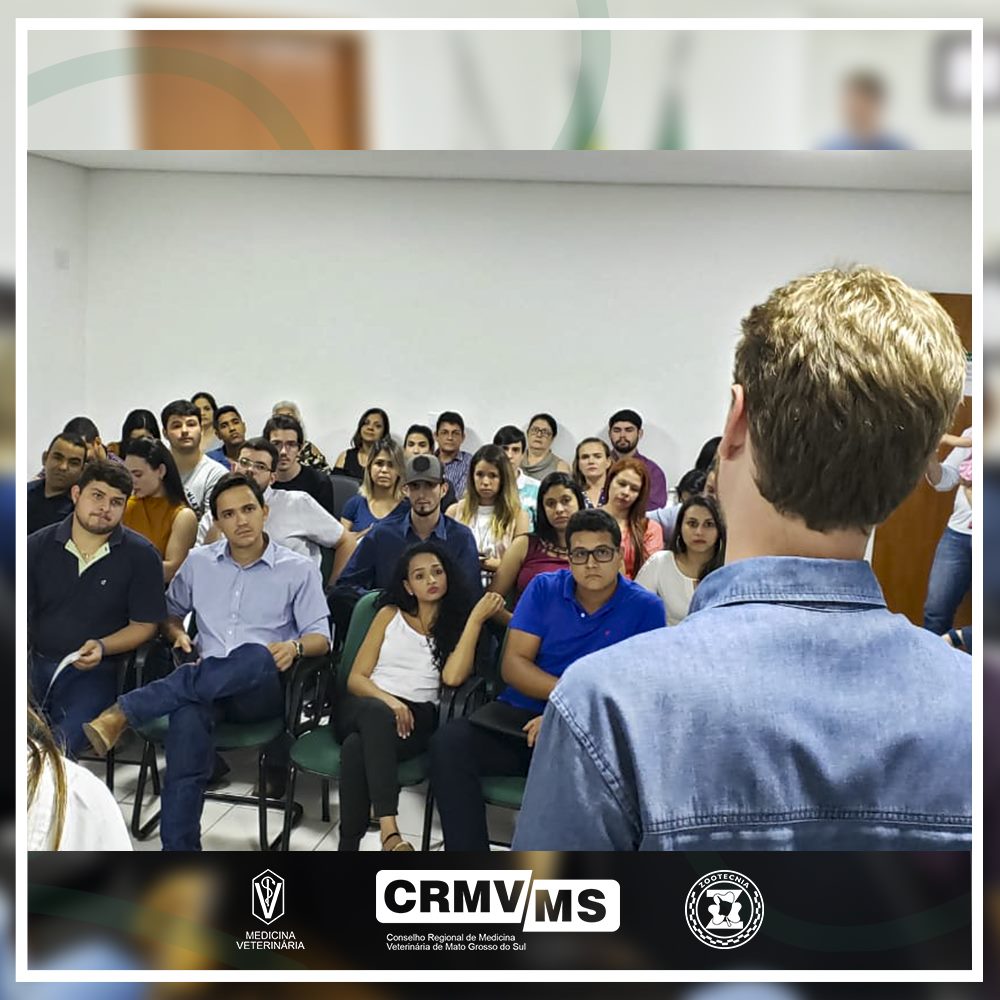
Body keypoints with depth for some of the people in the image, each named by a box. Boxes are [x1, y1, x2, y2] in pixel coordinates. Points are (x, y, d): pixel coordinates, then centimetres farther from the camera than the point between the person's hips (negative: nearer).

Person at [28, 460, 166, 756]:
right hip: (35, 662, 3)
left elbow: (144, 625, 3)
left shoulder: (141, 556, 0)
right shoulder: (38, 546, 8)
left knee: (54, 748, -26)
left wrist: (101, 648, -14)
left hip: (94, 672, -2)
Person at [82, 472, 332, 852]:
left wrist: (294, 646, -20)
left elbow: (320, 637, 3)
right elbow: (170, 611, 26)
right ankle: (179, 850, -34)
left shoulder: (298, 569, 6)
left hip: (263, 689, -2)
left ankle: (124, 712, -35)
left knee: (256, 657, -40)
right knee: (187, 717, -37)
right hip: (203, 683, 2)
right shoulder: (199, 562, 15)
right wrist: (178, 634, 3)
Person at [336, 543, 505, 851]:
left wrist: (476, 618, -7)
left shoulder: (458, 625, 13)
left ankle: (350, 843, -35)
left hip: (416, 717, -1)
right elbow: (356, 678, 10)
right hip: (364, 707, 1)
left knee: (357, 747, -36)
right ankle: (389, 832, -48)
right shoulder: (390, 615, 17)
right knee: (378, 713, -39)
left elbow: (453, 676, -10)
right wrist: (387, 700, -12)